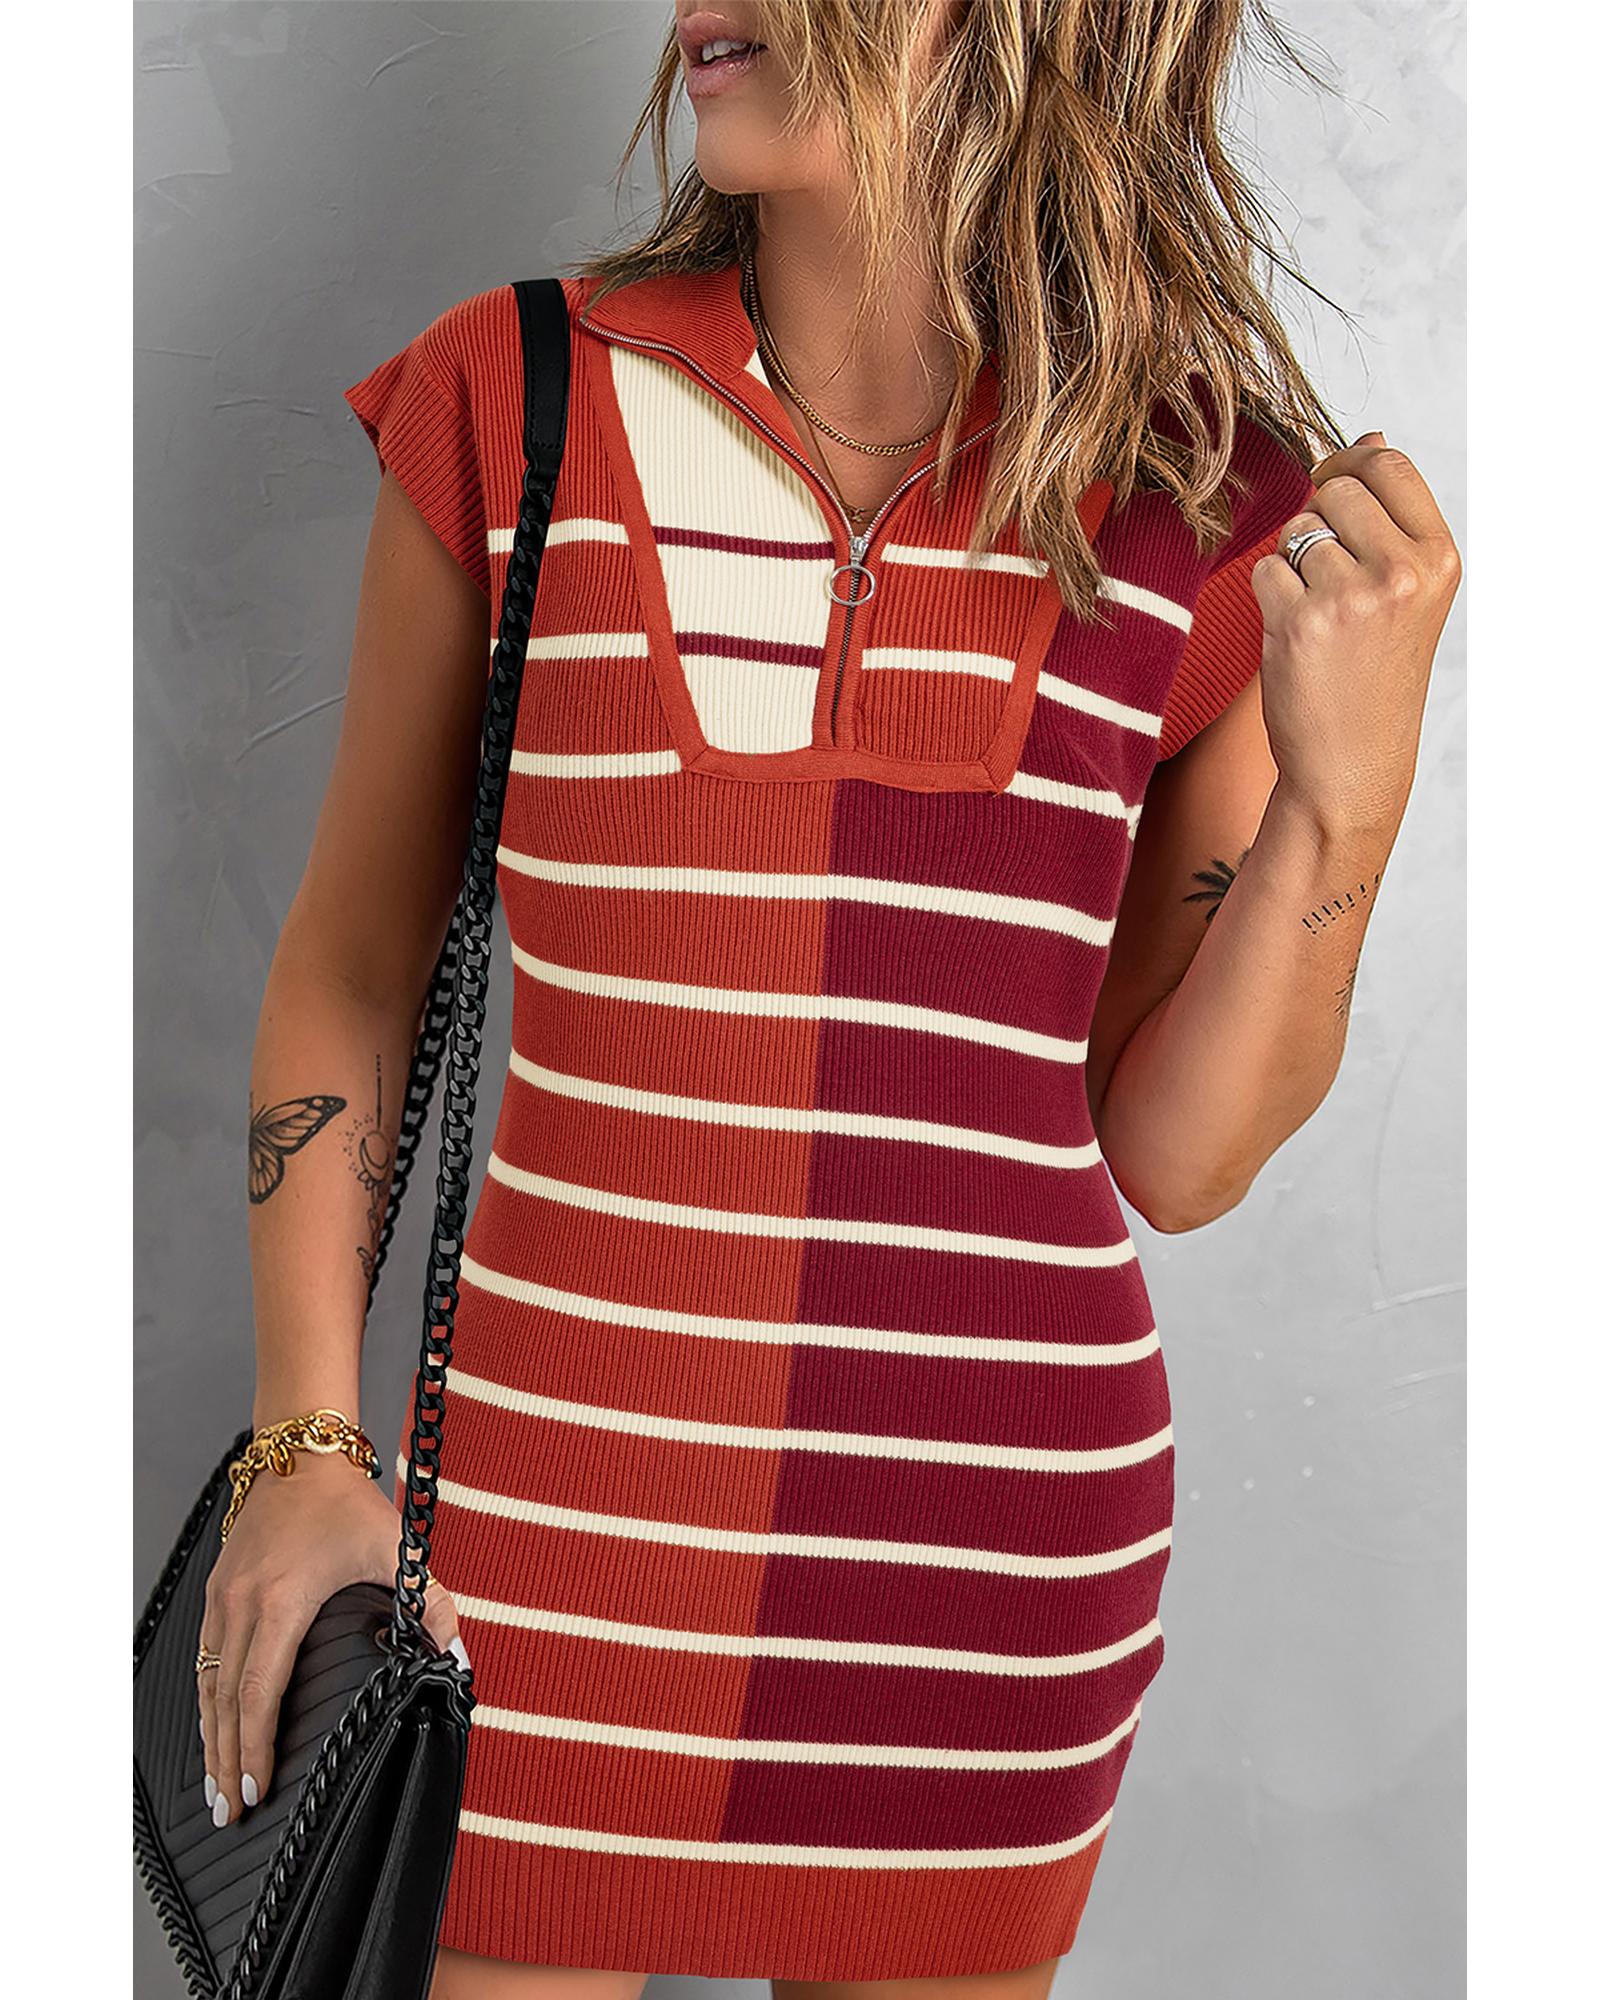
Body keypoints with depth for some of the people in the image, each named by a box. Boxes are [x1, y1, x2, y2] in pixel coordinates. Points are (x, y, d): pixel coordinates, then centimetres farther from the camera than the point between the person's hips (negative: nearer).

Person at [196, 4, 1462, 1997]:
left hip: (999, 1534, 1)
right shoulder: (515, 404, -5)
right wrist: (304, 1441, -2)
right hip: (559, 1496, 0)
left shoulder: (1217, 513, -5)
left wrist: (1345, 791, -14)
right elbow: (350, 961, 5)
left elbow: (1174, 1156, 0)